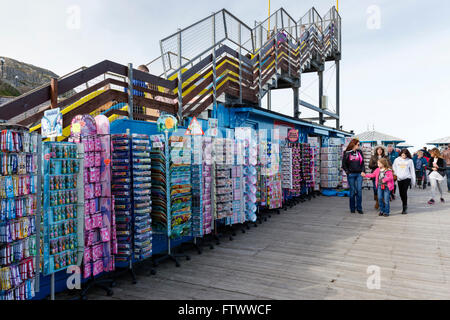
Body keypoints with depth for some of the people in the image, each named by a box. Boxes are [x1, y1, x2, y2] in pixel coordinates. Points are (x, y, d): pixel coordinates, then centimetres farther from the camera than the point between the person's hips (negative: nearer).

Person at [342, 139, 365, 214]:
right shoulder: (347, 153, 0)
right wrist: (347, 172, -6)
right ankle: (352, 208, 14)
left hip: (359, 174, 2)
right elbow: (344, 164, 2)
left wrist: (363, 171, 1)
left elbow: (362, 162, 13)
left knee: (359, 190, -2)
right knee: (352, 191, 4)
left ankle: (359, 208, 5)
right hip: (351, 174, -2)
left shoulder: (359, 152, 10)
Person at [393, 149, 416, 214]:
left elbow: (412, 171, 4)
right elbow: (394, 168, 17)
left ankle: (405, 208, -7)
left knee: (404, 192, -13)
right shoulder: (397, 160, 5)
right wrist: (396, 174, 4)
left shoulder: (410, 161, 1)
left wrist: (413, 180, 4)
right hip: (399, 179, 3)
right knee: (401, 193, 7)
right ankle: (405, 206, 27)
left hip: (407, 178, -3)